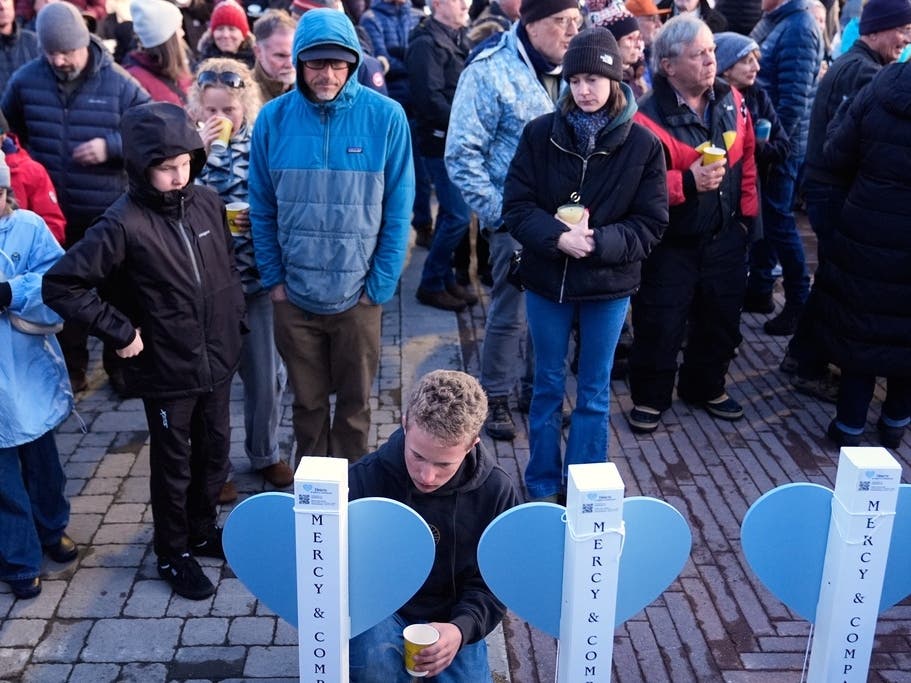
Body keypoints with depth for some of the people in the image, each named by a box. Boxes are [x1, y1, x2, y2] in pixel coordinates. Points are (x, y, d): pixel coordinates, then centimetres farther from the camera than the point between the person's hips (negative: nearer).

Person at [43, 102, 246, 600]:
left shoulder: (207, 204, -2)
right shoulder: (123, 224, -19)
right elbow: (60, 285, -21)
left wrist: (233, 316, 8)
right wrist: (120, 332, -18)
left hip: (217, 360, 5)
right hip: (166, 370, -5)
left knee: (214, 451, 20)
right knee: (173, 463, 11)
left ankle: (203, 531, 43)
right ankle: (173, 553, 32)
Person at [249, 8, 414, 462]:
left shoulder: (385, 117, -9)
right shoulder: (274, 118, -4)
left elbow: (399, 210, -6)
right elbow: (262, 208, 3)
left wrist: (381, 285, -8)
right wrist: (273, 279, -1)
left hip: (359, 293, -1)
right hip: (294, 293, 1)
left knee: (354, 402, 14)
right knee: (307, 400, 16)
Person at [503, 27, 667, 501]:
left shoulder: (643, 144, -6)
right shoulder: (540, 133, -5)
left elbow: (651, 224, -5)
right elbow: (516, 205, -5)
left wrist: (598, 242, -21)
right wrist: (558, 237, -22)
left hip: (609, 284, 0)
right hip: (547, 279, 1)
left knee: (594, 393, 11)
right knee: (548, 387, 13)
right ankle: (542, 489, 29)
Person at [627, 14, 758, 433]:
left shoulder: (731, 101, 1)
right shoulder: (649, 117, -19)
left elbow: (746, 159, 12)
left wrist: (747, 212, 10)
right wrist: (687, 183, -30)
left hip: (726, 238, 6)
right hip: (671, 244, -5)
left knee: (721, 320, 18)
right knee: (660, 326, 3)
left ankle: (705, 387, 39)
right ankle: (649, 399, 23)